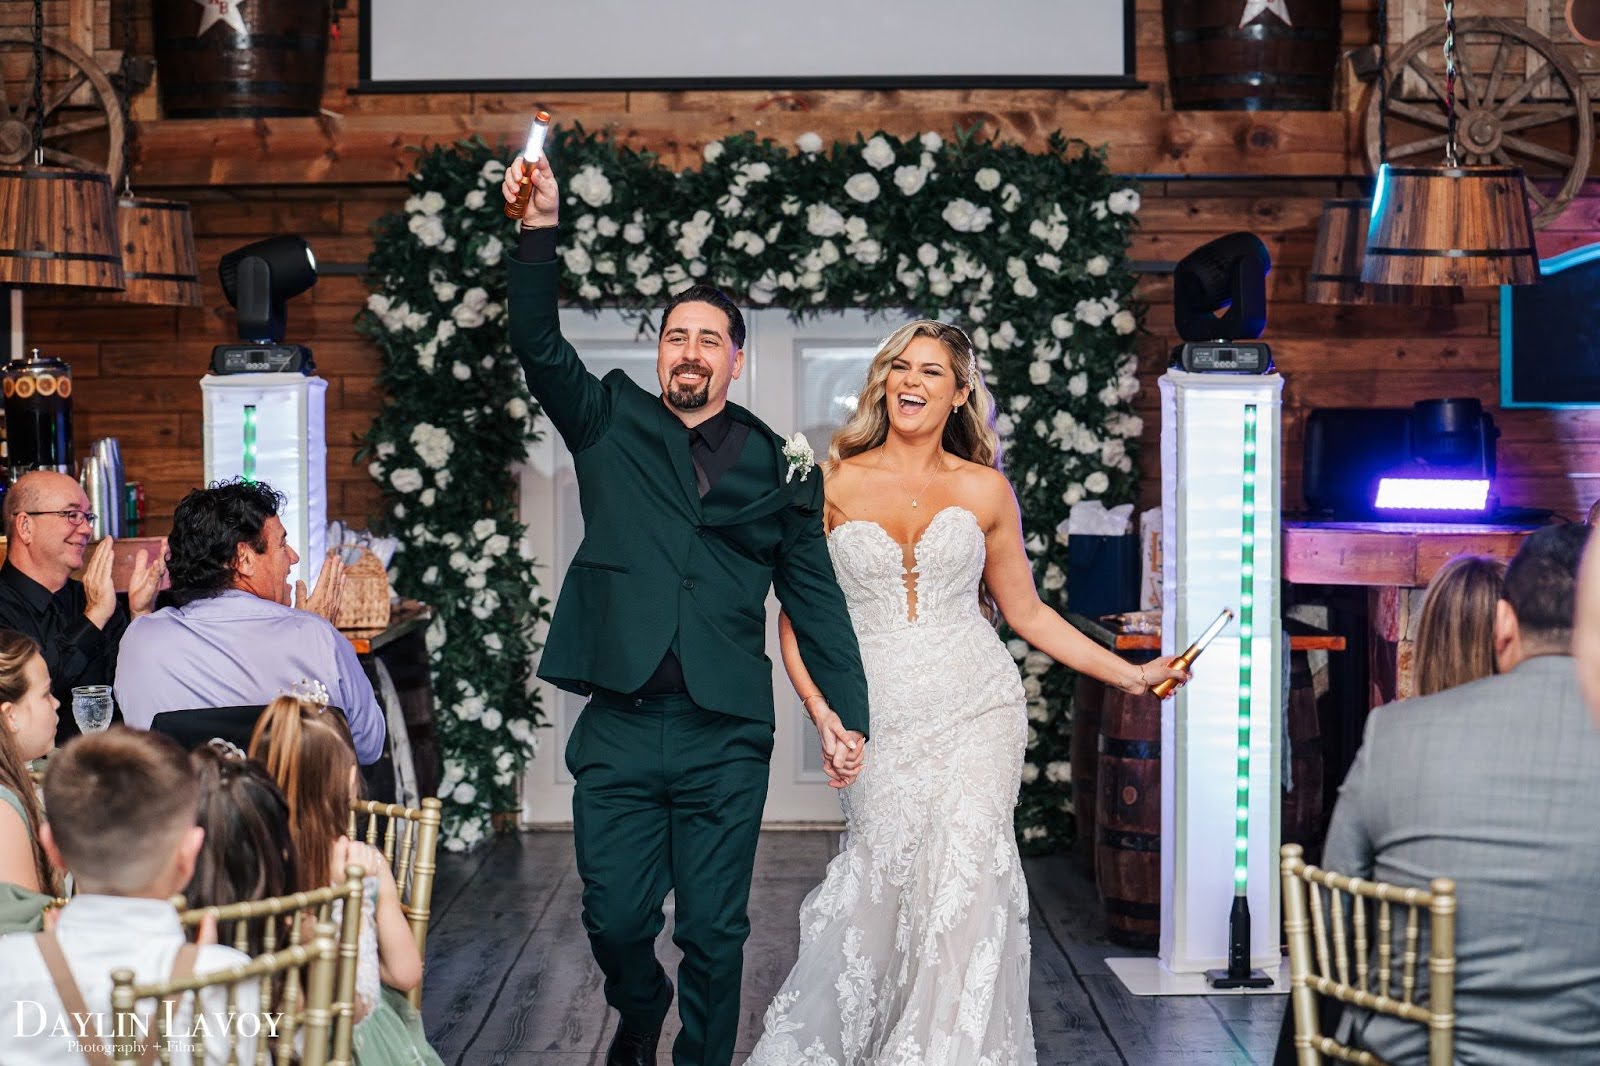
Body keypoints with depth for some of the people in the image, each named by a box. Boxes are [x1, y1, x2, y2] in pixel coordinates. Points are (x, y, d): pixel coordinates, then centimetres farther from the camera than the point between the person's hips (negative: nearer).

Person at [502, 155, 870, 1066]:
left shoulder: (778, 466, 7)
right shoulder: (611, 424, 8)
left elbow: (816, 597, 8)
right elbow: (539, 345, -5)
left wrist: (845, 710, 0)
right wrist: (541, 229, -18)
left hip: (726, 738, 0)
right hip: (620, 729, 1)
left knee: (714, 933, 4)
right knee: (616, 916, 6)